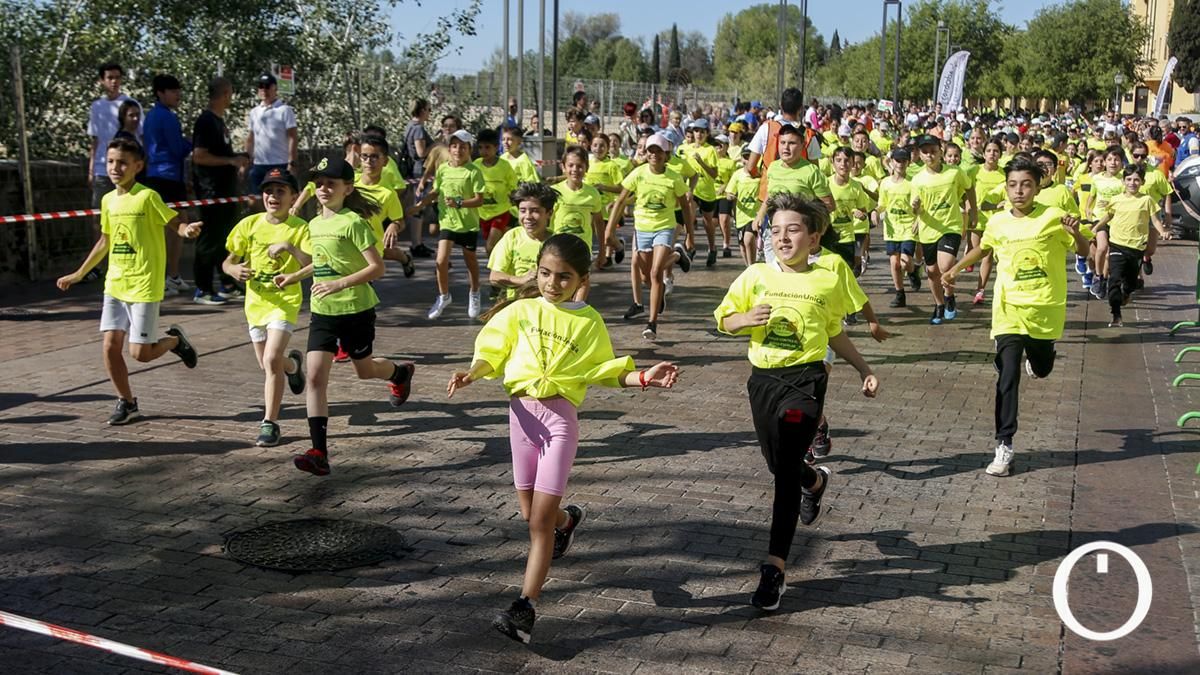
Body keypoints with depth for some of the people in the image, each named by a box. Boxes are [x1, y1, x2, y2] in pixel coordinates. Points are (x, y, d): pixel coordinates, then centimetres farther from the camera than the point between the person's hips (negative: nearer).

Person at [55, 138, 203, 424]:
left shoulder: (147, 197, -10)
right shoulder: (108, 200, 10)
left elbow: (175, 223, -12)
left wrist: (187, 230, -37)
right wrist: (78, 274, 26)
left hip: (144, 286, -6)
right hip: (114, 285, 6)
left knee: (140, 353, -6)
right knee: (110, 346, 1)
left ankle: (174, 339, 24)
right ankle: (127, 402, 17)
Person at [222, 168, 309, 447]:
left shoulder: (300, 228, -10)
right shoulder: (249, 224, 0)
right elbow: (227, 262, 3)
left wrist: (290, 247, -35)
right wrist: (234, 270, -19)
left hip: (285, 301, -5)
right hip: (256, 301, 5)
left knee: (271, 360, -19)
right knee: (267, 364, 17)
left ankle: (270, 423, -8)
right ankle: (293, 364, 53)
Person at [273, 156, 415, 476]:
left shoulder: (353, 222, -14)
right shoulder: (315, 224, 8)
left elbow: (377, 267, -18)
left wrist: (340, 284, -27)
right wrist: (293, 277, 16)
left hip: (356, 309, -6)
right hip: (322, 311, 6)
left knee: (364, 370, 13)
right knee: (314, 377, -7)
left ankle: (400, 372, 50)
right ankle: (319, 453, -8)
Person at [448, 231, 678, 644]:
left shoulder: (588, 322, 2)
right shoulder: (520, 311, 5)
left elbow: (605, 370, 4)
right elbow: (492, 350, 4)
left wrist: (644, 378, -10)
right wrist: (471, 374, -15)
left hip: (560, 415, -3)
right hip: (522, 411, 3)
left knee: (541, 518, -8)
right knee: (530, 512, 14)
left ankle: (526, 606, -3)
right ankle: (567, 519, 50)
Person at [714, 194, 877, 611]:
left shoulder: (827, 283, 2)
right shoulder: (756, 276, 1)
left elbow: (835, 334, 16)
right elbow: (723, 320, 5)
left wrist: (864, 371, 19)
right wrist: (747, 319, -16)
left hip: (806, 377, -3)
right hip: (764, 377, 3)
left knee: (785, 469, -14)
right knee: (778, 464, 17)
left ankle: (775, 567, -11)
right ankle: (815, 481, 55)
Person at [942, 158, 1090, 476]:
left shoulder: (1052, 218, -8)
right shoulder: (998, 222, 0)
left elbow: (1083, 252, 0)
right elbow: (983, 249, 21)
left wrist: (1075, 233, -21)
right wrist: (954, 270, 14)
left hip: (1045, 309, 0)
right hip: (1010, 310, 0)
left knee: (1041, 369, 19)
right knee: (1008, 378, -8)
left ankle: (1031, 355, 57)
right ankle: (1004, 446, -6)